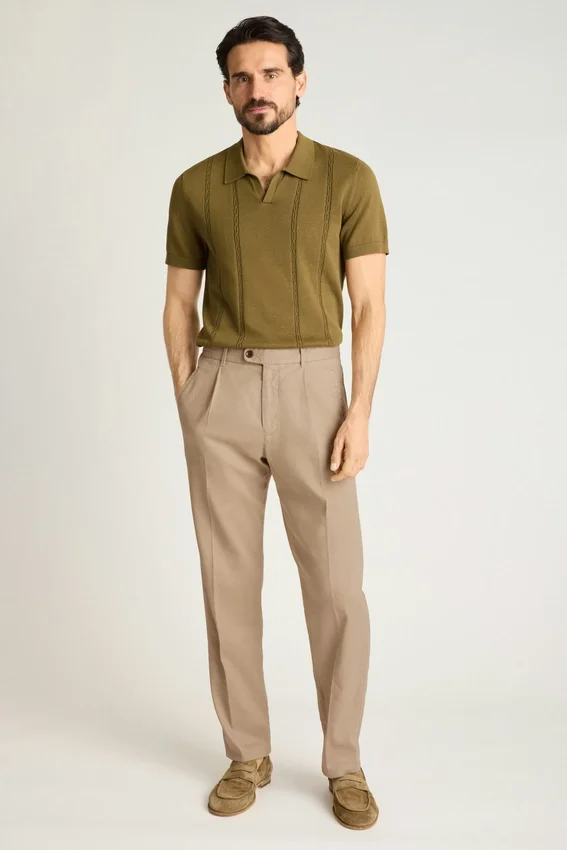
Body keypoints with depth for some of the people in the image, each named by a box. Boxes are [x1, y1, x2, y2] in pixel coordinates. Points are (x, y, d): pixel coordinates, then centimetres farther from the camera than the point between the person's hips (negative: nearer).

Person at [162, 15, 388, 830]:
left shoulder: (349, 177, 0)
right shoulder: (195, 187, 7)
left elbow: (370, 306, -2)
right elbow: (180, 305, 10)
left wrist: (360, 412, -11)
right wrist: (187, 406, 2)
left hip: (311, 388, -2)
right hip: (220, 393, 2)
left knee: (338, 585, -1)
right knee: (229, 580, 6)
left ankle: (344, 764, 18)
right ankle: (247, 755, 23)